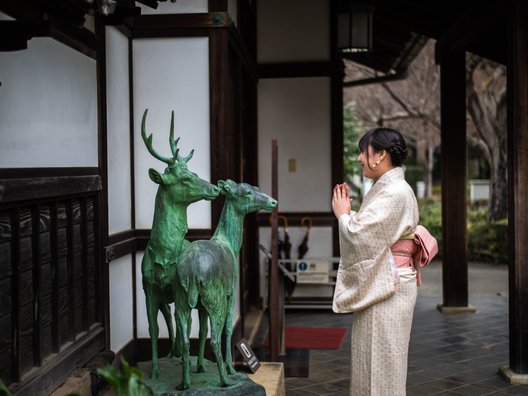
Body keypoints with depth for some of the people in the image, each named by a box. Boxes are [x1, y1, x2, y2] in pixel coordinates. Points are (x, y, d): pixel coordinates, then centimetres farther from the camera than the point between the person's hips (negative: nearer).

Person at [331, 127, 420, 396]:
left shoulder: (395, 192, -18)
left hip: (386, 287, -10)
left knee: (380, 360, 0)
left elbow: (360, 234, -24)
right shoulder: (385, 189, 13)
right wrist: (347, 211, 4)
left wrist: (342, 213, -6)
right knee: (375, 358, 17)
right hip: (376, 283, 10)